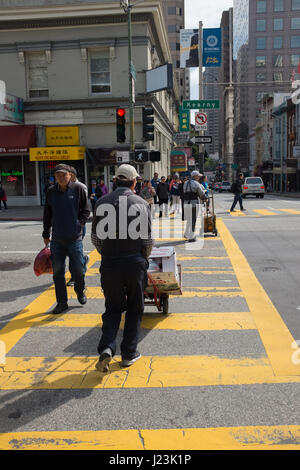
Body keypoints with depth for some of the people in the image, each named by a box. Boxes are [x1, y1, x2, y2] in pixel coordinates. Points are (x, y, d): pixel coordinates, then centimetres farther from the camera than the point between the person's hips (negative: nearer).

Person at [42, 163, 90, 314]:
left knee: (78, 269, 2)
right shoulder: (51, 191, 7)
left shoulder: (78, 189, -2)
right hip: (56, 239, 3)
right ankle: (62, 302, 20)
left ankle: (80, 291, 33)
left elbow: (86, 211, 4)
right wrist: (46, 234, 14)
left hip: (74, 238, -3)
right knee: (57, 272, 6)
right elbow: (47, 215, 14)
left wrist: (79, 225, -7)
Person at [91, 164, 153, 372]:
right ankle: (129, 353, 20)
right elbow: (148, 239, -2)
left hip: (110, 263, 2)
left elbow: (96, 237, 6)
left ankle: (107, 347, -3)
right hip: (136, 262, -1)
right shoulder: (141, 203, -3)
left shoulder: (102, 203, 2)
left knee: (113, 308, 15)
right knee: (134, 308, 14)